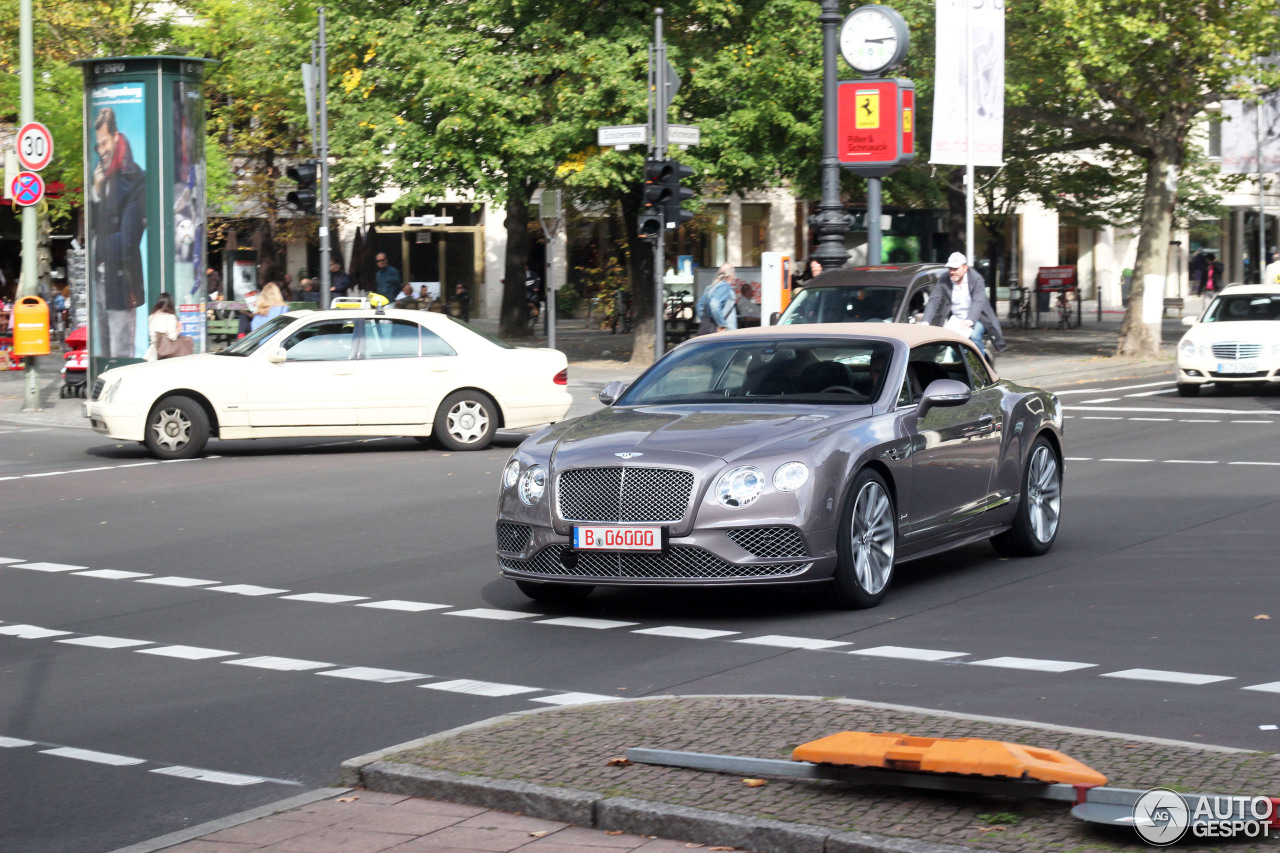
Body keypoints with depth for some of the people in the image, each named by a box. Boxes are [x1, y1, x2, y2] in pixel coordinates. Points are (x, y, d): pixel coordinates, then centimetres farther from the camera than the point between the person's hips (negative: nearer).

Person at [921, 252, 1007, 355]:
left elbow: (978, 302, -24)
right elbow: (933, 301, -10)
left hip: (975, 319, -3)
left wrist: (970, 321, -42)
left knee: (974, 336, -31)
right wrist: (925, 322, -26)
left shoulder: (976, 278, -12)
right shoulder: (943, 280, -4)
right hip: (955, 319, 3)